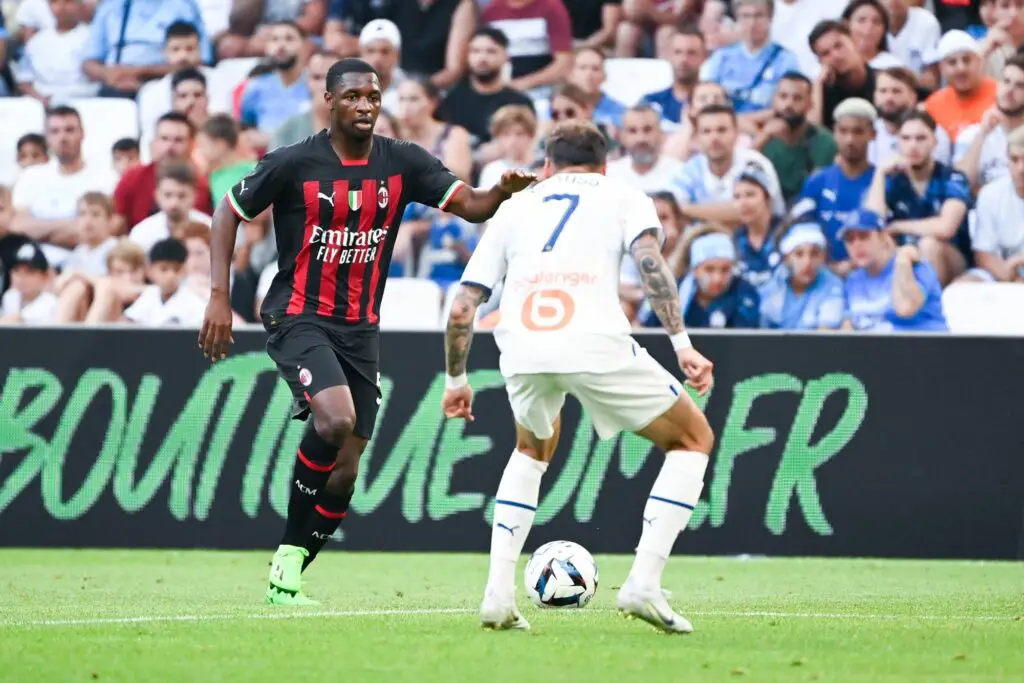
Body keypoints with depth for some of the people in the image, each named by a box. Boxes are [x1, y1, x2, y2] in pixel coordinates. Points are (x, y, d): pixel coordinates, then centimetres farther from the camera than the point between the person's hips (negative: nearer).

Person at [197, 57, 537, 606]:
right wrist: (219, 298, -6)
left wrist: (504, 190, -30)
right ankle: (289, 554, -12)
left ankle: (285, 578, 15)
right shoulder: (294, 164, -9)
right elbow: (229, 213, 2)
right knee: (336, 418, -29)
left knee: (346, 470, 1)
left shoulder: (401, 163, 0)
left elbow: (472, 206, -7)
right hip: (298, 317, -5)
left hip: (360, 329, 5)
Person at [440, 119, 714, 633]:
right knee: (693, 438, 18)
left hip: (521, 348, 3)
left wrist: (455, 379, 37)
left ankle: (498, 595, 21)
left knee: (534, 448, 35)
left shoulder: (516, 207, 30)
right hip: (595, 343, -3)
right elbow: (650, 262, 0)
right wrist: (682, 344, -6)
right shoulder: (623, 197, 22)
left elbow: (462, 307, 25)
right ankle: (643, 583, 2)